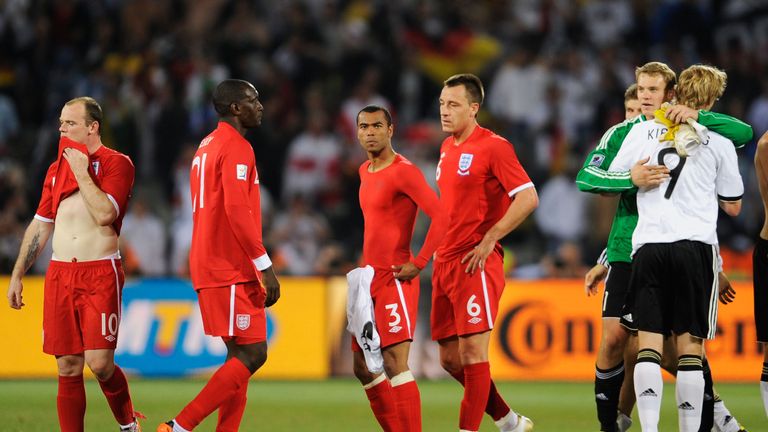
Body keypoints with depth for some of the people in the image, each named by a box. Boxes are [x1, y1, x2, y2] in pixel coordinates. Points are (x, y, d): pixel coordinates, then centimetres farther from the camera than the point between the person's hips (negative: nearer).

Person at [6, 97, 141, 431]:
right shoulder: (57, 169, 16)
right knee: (68, 368, 2)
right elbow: (40, 226, 20)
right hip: (60, 275, 5)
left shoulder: (116, 164, -3)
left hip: (100, 275, -5)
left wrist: (82, 171, -12)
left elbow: (104, 214, -18)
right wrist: (17, 275, 17)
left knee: (99, 362, -12)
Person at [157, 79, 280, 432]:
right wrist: (265, 267, -19)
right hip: (232, 271, -10)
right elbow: (237, 210, -21)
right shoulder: (236, 148, -11)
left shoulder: (207, 146, 19)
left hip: (211, 268, 10)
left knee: (242, 356, 11)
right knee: (251, 354, -10)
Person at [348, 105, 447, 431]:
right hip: (370, 279, 10)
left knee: (395, 365, -14)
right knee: (363, 368, 11)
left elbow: (440, 217, -21)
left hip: (395, 280, -9)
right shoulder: (365, 172, 15)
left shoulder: (403, 171, -13)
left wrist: (418, 264, -19)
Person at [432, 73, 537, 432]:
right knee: (450, 359, 9)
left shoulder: (493, 146, -9)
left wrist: (489, 239, -18)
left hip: (475, 264, -9)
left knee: (472, 353, -10)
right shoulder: (447, 148, 16)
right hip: (445, 263, 9)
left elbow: (528, 198, -16)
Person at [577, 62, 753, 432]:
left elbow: (744, 133, -6)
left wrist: (696, 116, -18)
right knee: (614, 338, -5)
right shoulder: (622, 133, 4)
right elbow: (586, 177, -8)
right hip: (628, 252, 0)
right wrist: (631, 178, -25)